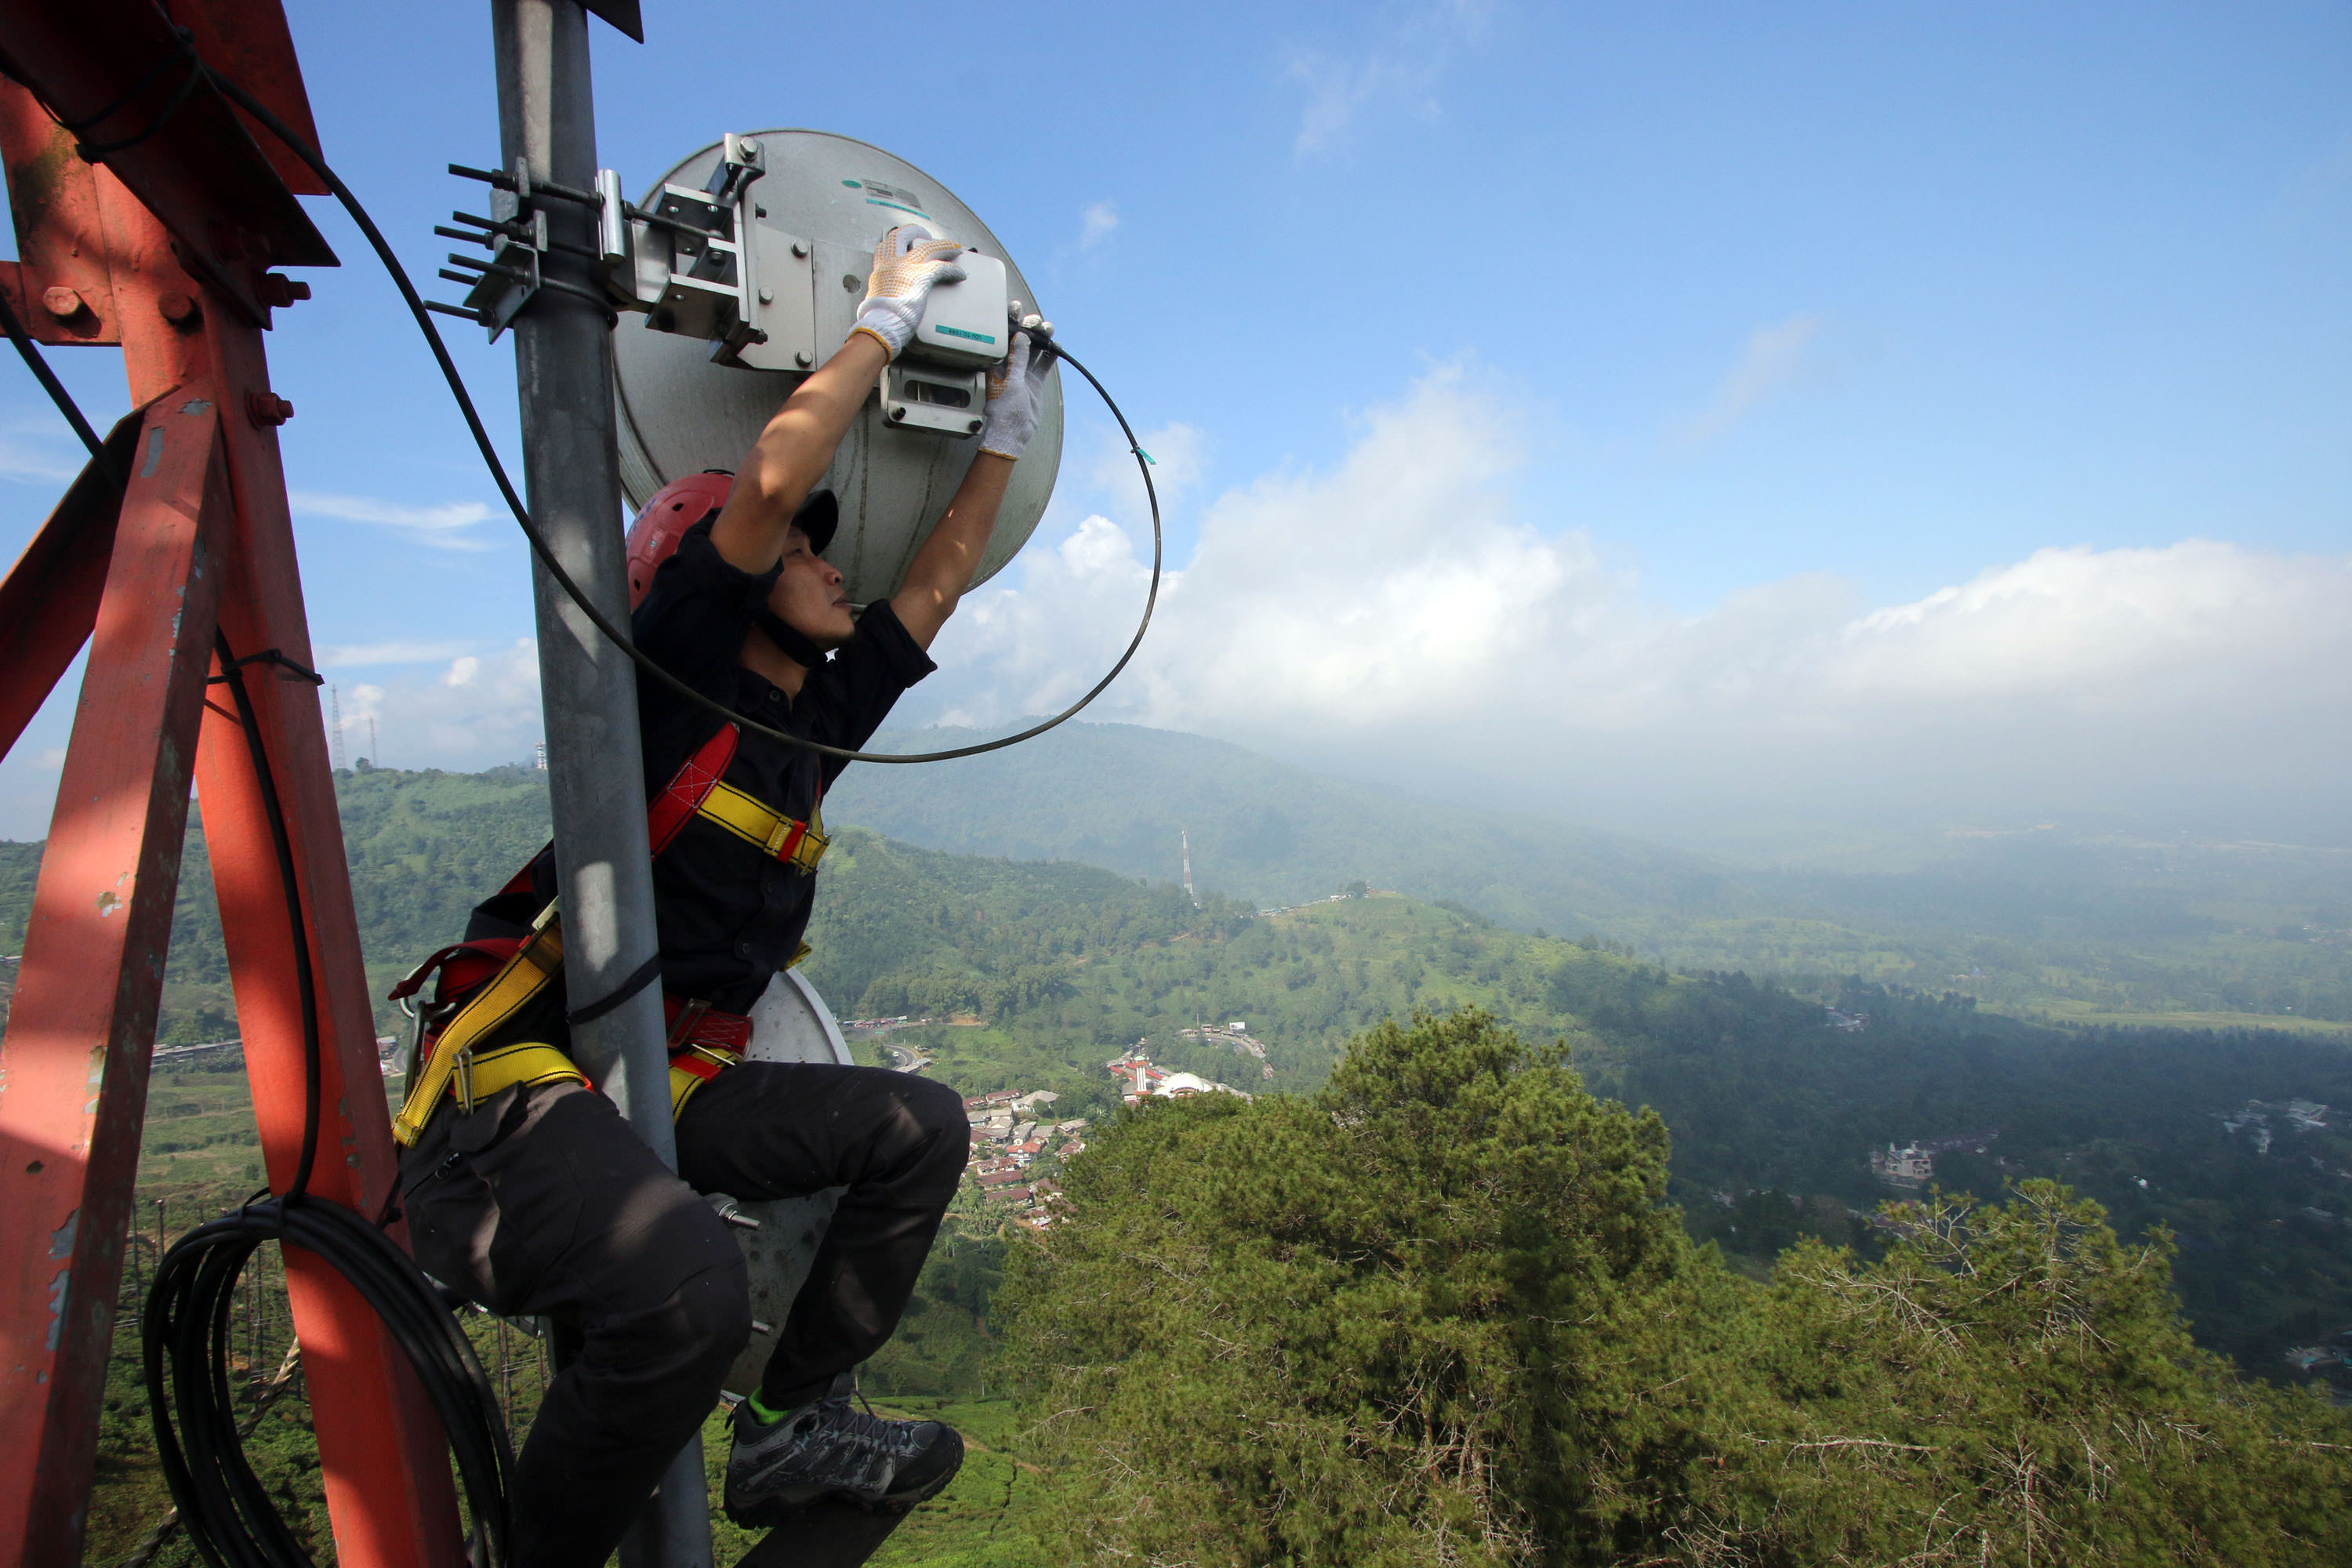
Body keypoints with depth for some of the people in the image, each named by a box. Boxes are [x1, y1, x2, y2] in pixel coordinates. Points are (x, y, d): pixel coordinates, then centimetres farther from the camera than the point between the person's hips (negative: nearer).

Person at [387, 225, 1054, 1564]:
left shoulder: (819, 716, 13)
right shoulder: (677, 673, -5)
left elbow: (940, 582, 19)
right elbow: (767, 481, -19)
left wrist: (1009, 428, 21)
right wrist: (884, 325, -7)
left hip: (671, 1086, 8)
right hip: (514, 1082, -8)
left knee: (919, 1127, -2)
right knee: (688, 1288, -33)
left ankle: (795, 1424, 5)